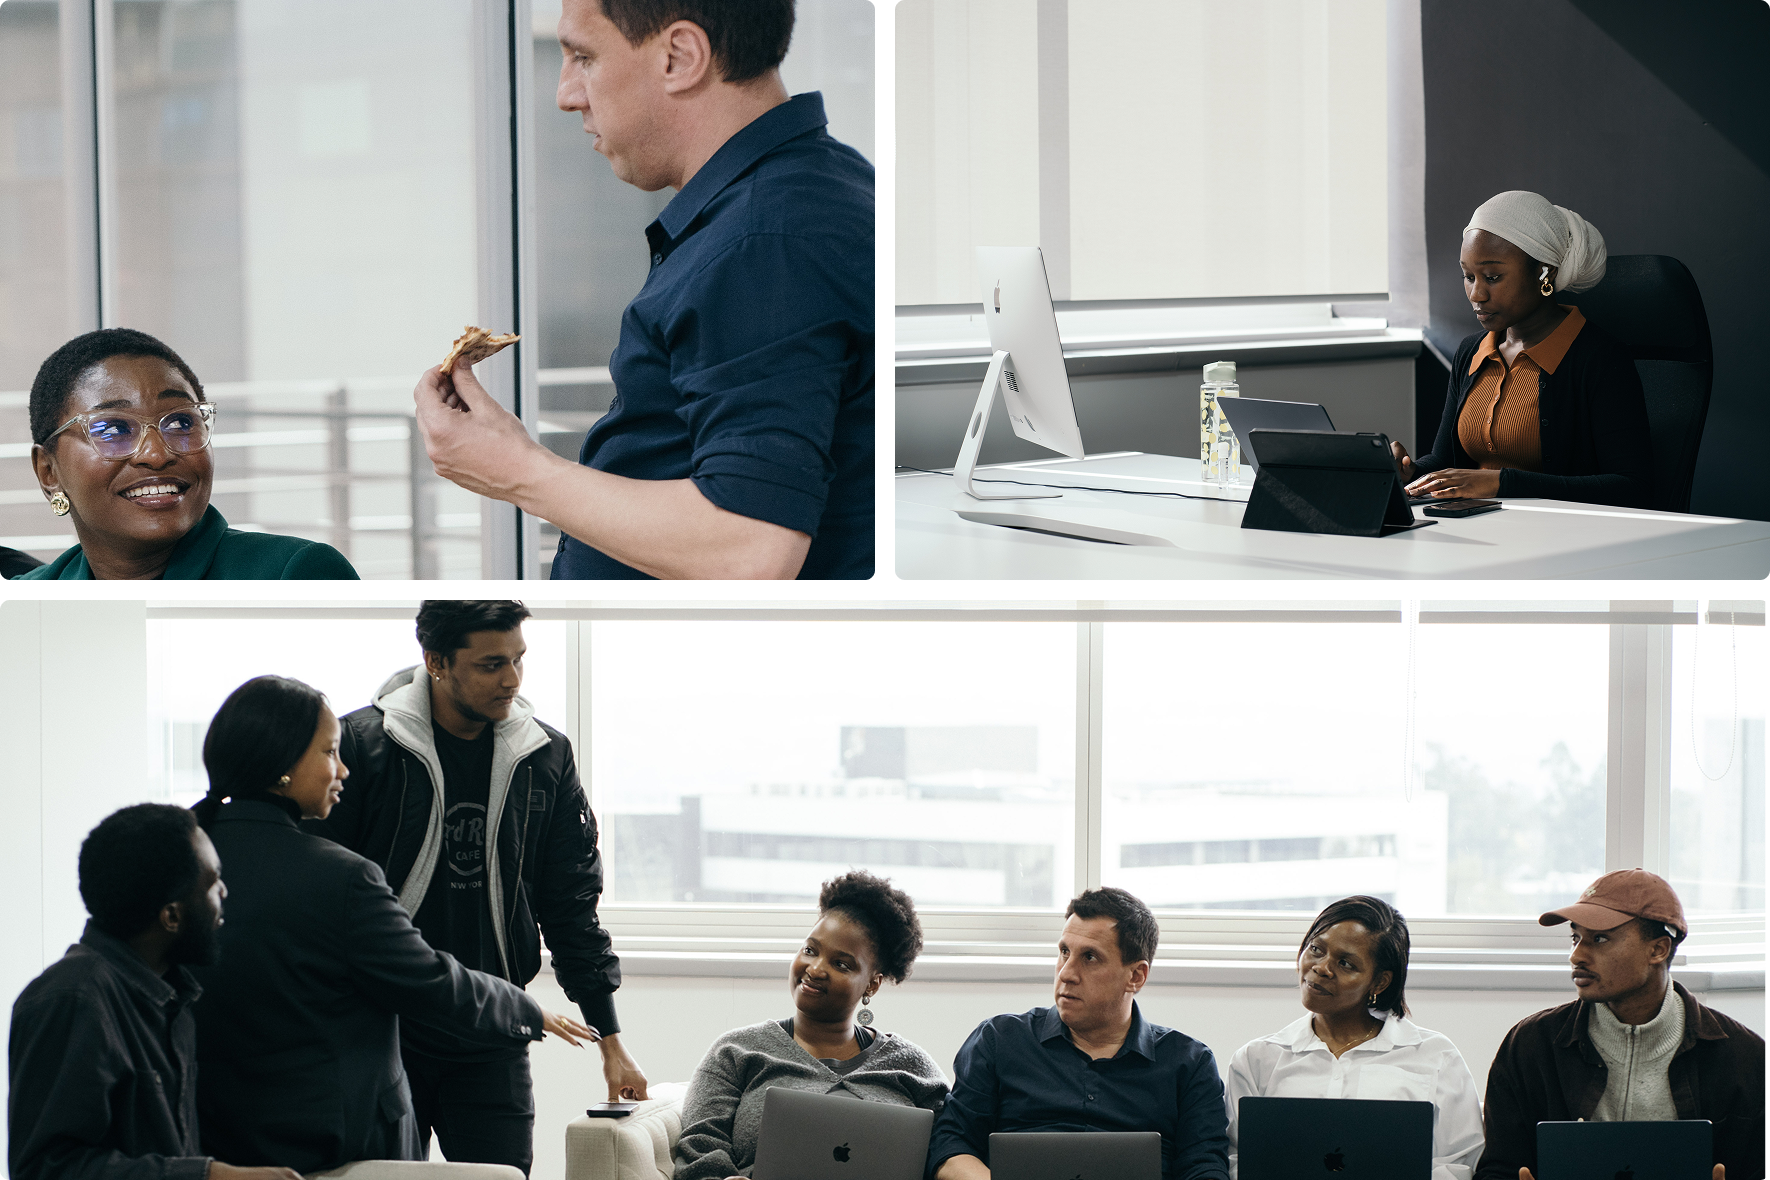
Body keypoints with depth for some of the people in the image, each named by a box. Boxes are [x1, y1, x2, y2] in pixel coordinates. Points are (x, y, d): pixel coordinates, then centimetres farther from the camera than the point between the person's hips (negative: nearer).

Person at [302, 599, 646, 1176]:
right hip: (379, 1032, -2)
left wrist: (610, 1039, 7)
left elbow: (572, 906, 10)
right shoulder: (361, 744, -7)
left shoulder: (546, 757, 4)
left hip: (493, 1044, 3)